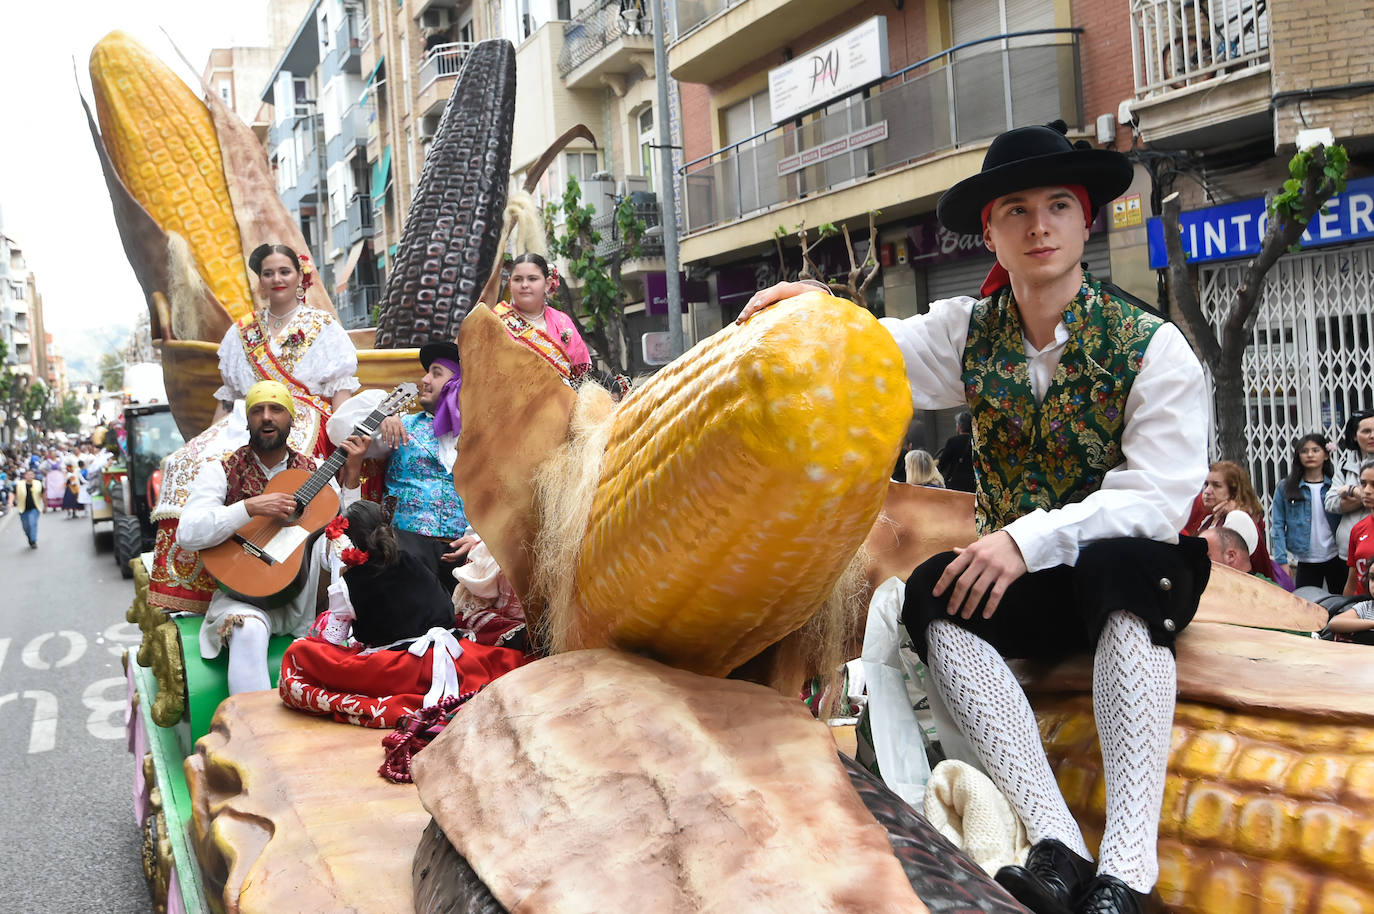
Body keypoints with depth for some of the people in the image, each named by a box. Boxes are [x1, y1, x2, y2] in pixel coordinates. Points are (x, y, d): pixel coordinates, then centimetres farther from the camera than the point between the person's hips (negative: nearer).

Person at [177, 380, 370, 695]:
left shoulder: (314, 472, 13)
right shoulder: (222, 471, 6)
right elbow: (187, 534, -11)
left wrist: (351, 476, -7)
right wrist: (251, 507, -20)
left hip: (303, 596, 3)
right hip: (243, 593, -2)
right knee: (248, 629, -36)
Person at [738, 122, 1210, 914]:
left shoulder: (1151, 346, -9)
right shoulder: (971, 333, 3)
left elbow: (1159, 500, -17)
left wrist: (1031, 537, -28)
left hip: (1135, 576, -3)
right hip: (1023, 582, 3)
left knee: (1127, 565, -36)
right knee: (933, 597, -26)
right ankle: (1058, 848, -35)